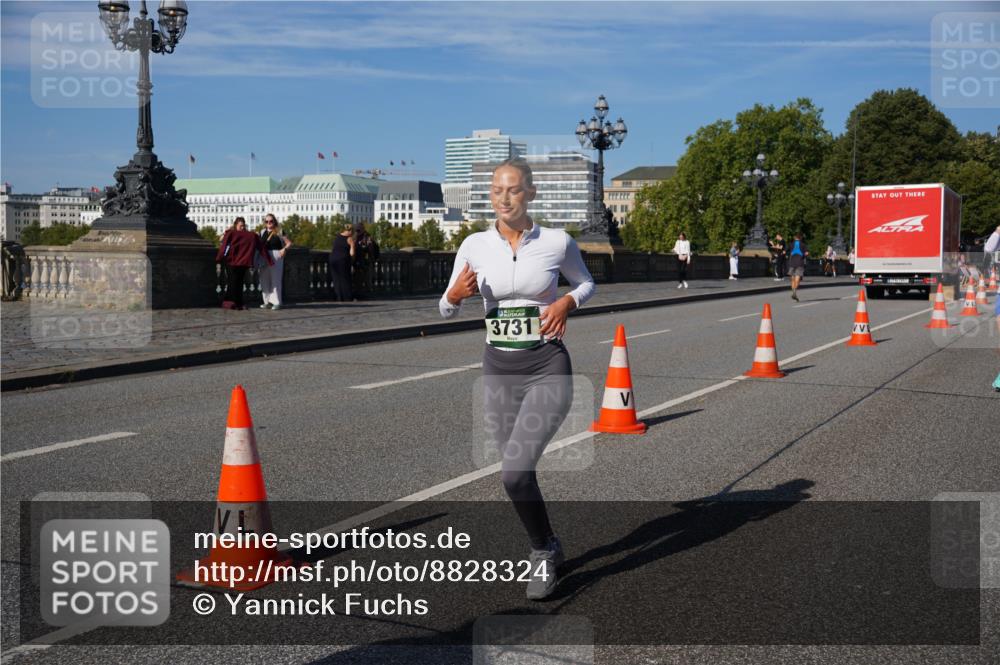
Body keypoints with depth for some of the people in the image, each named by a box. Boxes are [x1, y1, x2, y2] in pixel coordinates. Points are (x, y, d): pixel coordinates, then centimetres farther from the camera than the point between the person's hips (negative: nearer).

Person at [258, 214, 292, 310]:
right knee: (264, 279, 7)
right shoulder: (262, 232, 12)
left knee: (275, 279, -4)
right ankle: (267, 301, 15)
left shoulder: (279, 232, -3)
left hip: (276, 256, -5)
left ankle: (276, 302, 0)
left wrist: (284, 249, -19)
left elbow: (289, 243, -3)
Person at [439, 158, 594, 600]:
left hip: (548, 369, -3)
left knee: (514, 471, -18)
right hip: (498, 370, 4)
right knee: (518, 474, 13)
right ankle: (548, 548, 38)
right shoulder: (474, 245, -1)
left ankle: (542, 552, 8)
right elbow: (446, 310, 7)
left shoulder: (557, 242, -6)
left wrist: (567, 302, -8)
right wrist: (454, 296, -16)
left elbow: (586, 282, 13)